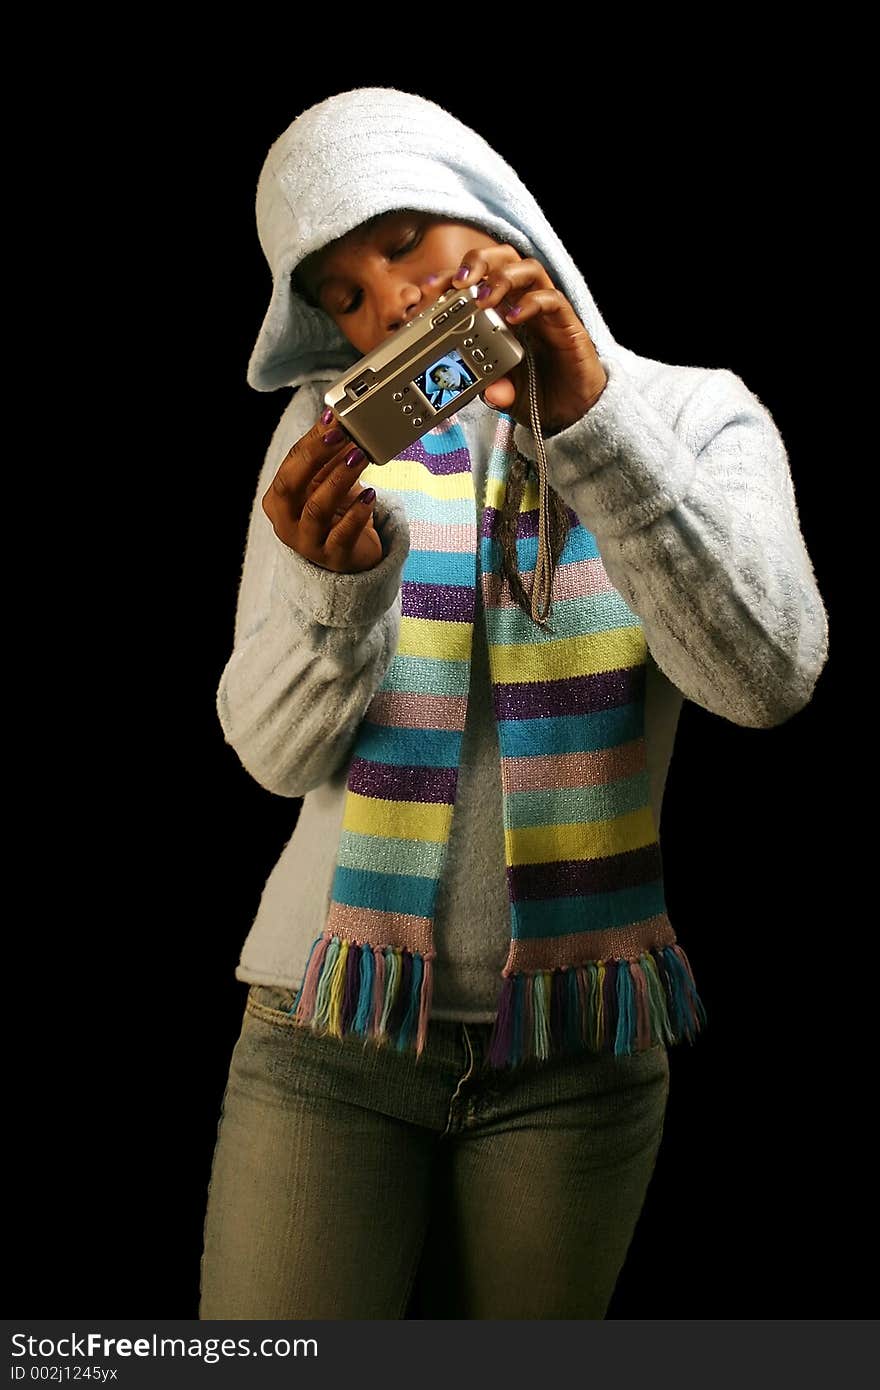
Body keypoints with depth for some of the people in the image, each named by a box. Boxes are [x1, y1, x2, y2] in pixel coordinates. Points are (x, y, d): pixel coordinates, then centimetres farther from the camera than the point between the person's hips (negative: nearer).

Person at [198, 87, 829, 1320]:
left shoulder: (694, 416, 2)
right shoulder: (336, 430, 4)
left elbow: (770, 677, -16)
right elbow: (275, 753, -2)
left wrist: (594, 421, -23)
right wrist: (334, 583, -22)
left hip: (578, 1043, 0)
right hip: (335, 1024, 1)